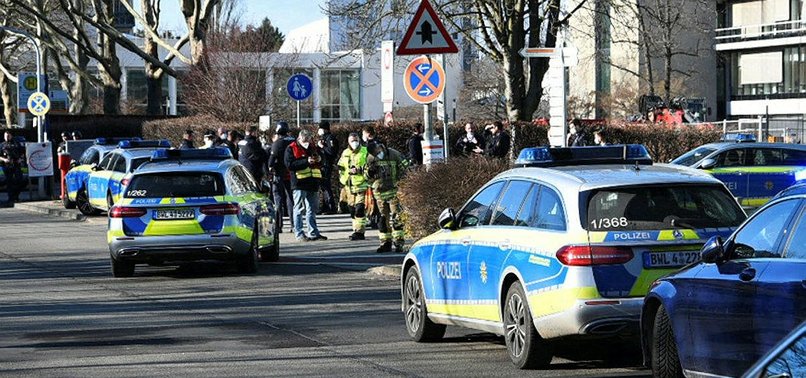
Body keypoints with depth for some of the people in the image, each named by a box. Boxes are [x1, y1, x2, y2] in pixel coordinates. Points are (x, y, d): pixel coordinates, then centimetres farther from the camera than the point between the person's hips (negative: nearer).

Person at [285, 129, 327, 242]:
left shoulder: (313, 147, 16)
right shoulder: (291, 149, -2)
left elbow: (321, 164, 24)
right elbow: (289, 164, -15)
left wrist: (319, 160, 0)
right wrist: (306, 161, -21)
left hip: (313, 182, 6)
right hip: (299, 183, -6)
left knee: (312, 209, 10)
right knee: (299, 209, -4)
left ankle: (313, 233, 16)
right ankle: (299, 233, -1)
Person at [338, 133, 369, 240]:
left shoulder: (365, 152, 0)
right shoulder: (345, 153, 16)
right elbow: (341, 168, 25)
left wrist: (358, 170, -17)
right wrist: (343, 180, 14)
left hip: (361, 185, -6)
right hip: (349, 186, 6)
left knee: (360, 209, -13)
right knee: (352, 210, 9)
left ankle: (359, 231, -15)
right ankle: (356, 230, 16)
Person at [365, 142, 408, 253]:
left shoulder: (394, 155, -6)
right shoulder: (370, 159, 3)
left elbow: (404, 169, 2)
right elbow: (367, 176, 11)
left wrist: (398, 180, -8)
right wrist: (370, 172, -11)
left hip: (393, 191, -4)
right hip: (379, 192, 4)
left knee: (396, 217, -10)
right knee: (383, 218, 7)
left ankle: (399, 243, -9)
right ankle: (386, 243, 14)